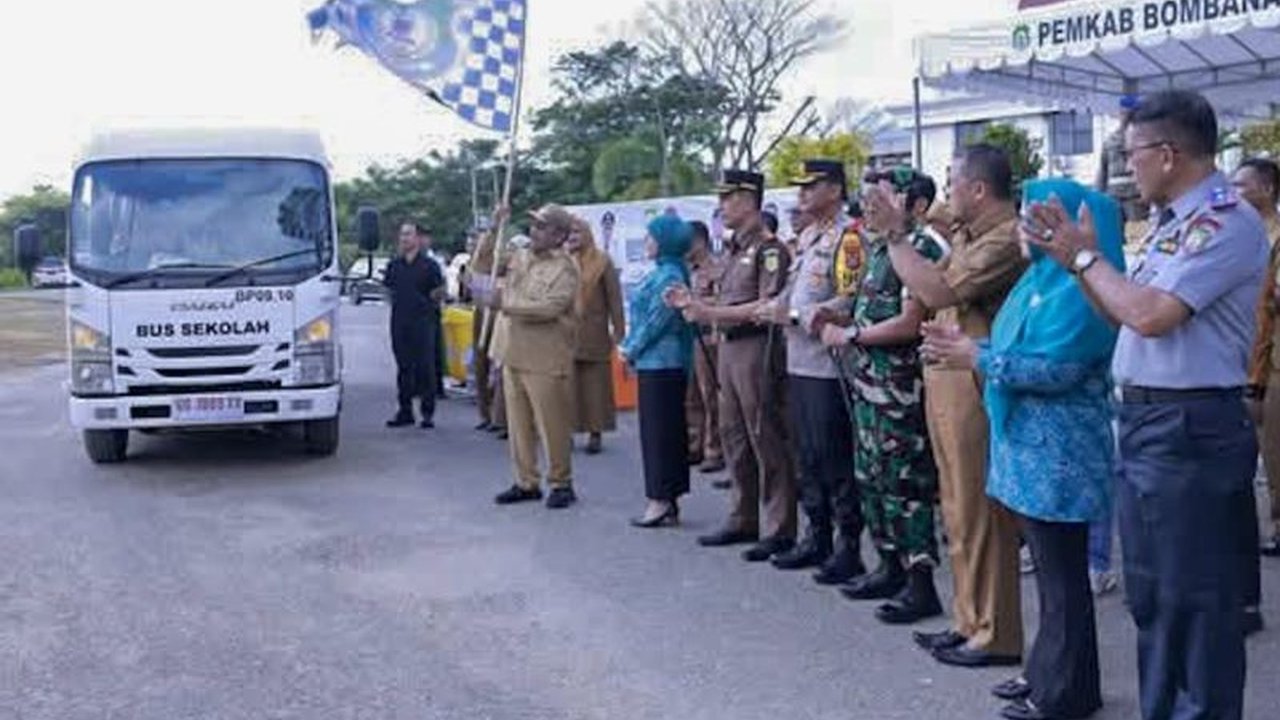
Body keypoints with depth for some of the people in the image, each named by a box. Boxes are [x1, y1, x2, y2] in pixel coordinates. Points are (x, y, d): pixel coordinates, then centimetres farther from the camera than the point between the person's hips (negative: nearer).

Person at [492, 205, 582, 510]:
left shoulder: (564, 269, -11)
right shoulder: (519, 257, 11)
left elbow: (548, 308, -23)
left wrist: (507, 303, -17)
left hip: (546, 361, -7)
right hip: (513, 356, 7)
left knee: (553, 425, 0)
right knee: (518, 423, 12)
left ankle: (561, 484, 14)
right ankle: (526, 482, 24)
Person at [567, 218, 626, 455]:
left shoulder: (602, 261, 1)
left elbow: (614, 297, -1)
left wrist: (618, 330, -5)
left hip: (593, 335, -3)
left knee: (594, 385, 1)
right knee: (568, 386, 3)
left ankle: (595, 433, 8)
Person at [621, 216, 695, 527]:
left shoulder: (668, 277, -15)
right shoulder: (661, 272, 15)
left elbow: (655, 321, -17)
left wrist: (631, 349, -7)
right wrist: (631, 349, 11)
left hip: (660, 364, -10)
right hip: (654, 362, 10)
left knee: (659, 430, -5)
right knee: (662, 431, 11)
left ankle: (661, 501, 0)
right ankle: (668, 501, 17)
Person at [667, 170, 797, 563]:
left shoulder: (769, 248, -11)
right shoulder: (737, 250, 16)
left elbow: (767, 306, -19)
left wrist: (711, 313, -20)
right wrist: (693, 302, 6)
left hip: (757, 349, -9)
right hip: (729, 348, 9)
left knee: (767, 441, -4)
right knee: (734, 438, 14)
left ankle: (779, 530, 4)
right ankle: (743, 520, 25)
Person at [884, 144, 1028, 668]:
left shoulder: (1007, 239, -16)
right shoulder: (967, 235, 15)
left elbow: (937, 291, -23)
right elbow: (924, 291, 14)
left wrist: (893, 238, -13)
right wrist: (896, 234, 9)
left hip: (975, 387, -10)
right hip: (945, 384, 10)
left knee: (980, 513, -1)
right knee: (960, 511, 15)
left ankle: (995, 634, 11)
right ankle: (969, 621, 26)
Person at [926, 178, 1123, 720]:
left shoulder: (1077, 286, -17)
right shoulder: (1042, 278, 15)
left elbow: (1055, 369, -23)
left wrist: (978, 359, -17)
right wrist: (967, 346, 4)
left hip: (1058, 451, -10)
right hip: (1031, 443, 10)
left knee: (1062, 574, 0)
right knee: (1048, 567, 16)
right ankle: (1047, 673, 27)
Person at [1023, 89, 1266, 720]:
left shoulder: (1225, 221, -14)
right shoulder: (1172, 224, 14)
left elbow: (1152, 314, -23)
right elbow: (1125, 312, 16)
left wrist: (1086, 257, -10)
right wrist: (1074, 257, 8)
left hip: (1189, 428, -10)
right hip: (1144, 423, 10)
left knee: (1195, 597, 0)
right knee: (1150, 594, 20)